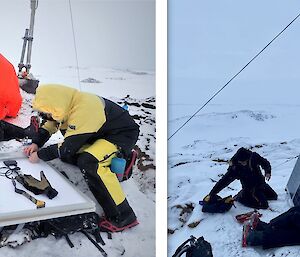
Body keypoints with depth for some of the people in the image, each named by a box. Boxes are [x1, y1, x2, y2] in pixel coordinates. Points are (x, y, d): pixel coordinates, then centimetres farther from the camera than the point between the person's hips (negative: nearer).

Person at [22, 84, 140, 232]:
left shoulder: (83, 111, -32)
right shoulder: (66, 104, -6)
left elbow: (67, 148, -26)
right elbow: (48, 125, 14)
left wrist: (40, 155, -14)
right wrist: (36, 143, 1)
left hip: (123, 133, -9)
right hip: (101, 134, 9)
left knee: (88, 162, -32)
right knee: (66, 155, 5)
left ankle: (122, 216, -24)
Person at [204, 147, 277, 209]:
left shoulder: (254, 157, -22)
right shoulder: (235, 168, -30)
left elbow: (265, 162, 0)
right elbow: (224, 181, -31)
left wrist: (267, 172, -19)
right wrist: (211, 194, -34)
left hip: (261, 183, 5)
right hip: (250, 188, -5)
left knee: (273, 196, 22)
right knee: (264, 204, -19)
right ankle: (240, 197, -1)